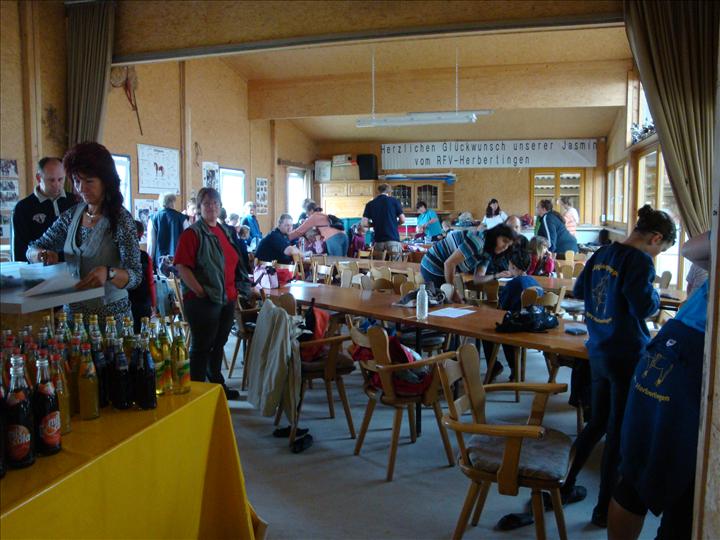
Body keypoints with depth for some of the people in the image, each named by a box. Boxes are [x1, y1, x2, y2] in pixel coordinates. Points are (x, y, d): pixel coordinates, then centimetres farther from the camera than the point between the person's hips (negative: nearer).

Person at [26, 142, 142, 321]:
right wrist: (42, 254, -10)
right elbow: (32, 250, 12)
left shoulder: (121, 219, -10)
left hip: (110, 312, -4)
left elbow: (135, 276, -15)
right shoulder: (71, 215, 6)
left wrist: (108, 273, -34)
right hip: (72, 310, 4)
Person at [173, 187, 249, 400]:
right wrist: (201, 292, -19)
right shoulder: (192, 233, -9)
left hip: (227, 299, 8)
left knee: (218, 344, 18)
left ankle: (218, 386, 33)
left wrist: (236, 288, 14)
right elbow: (181, 266, -16)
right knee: (202, 347, 2)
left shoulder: (224, 231, 14)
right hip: (203, 301, -8)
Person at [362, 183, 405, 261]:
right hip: (393, 240, -3)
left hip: (378, 241, 3)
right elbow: (402, 220, 0)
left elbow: (364, 223, 1)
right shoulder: (394, 201, 1)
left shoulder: (370, 204, 6)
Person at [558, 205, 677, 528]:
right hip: (627, 356, -8)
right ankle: (605, 509, 19)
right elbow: (645, 307, -24)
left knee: (598, 423, 21)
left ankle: (565, 487, 29)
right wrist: (654, 296, -3)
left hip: (599, 352, 8)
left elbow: (578, 290, 18)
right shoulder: (639, 261, -17)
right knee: (619, 433, 6)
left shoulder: (602, 254, 7)